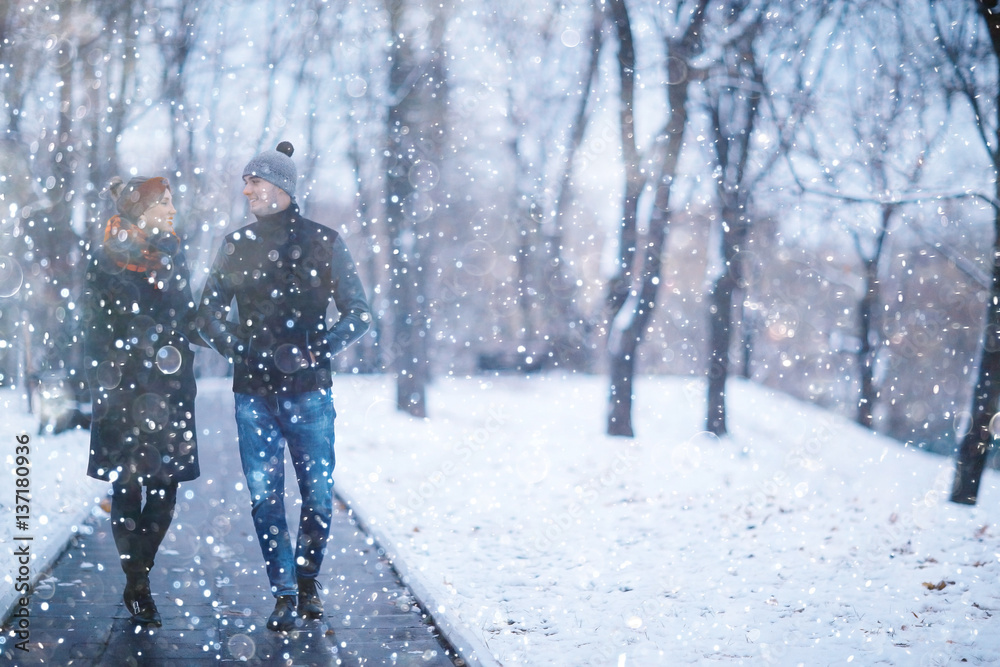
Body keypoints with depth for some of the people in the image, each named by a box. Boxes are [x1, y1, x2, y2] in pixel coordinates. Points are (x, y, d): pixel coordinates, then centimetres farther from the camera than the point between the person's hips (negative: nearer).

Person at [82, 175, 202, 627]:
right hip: (127, 389, -5)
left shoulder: (173, 254, 12)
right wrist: (105, 392, -9)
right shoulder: (108, 261, -4)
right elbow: (98, 334, -4)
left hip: (170, 388, 5)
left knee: (165, 487, 2)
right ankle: (138, 589, 7)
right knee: (127, 487, -3)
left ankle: (137, 580, 16)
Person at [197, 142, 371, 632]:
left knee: (318, 496, 0)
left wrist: (318, 351, -13)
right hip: (253, 392, 2)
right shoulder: (237, 245, 8)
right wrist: (243, 351, -9)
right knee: (264, 495, -2)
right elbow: (209, 316, 9)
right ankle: (284, 595, 8)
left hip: (309, 390, -2)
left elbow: (358, 315, 3)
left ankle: (308, 578, 24)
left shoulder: (323, 242, 2)